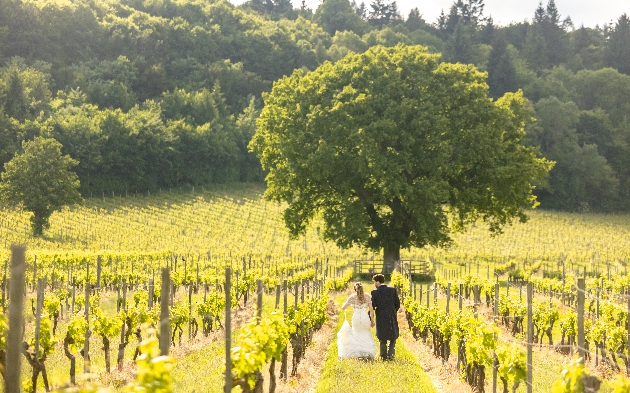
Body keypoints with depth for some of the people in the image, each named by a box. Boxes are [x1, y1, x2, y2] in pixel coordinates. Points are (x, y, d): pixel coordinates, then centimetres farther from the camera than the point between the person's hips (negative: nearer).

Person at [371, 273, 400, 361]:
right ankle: (390, 355, 1)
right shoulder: (393, 290, -4)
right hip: (392, 317, 1)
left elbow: (372, 307, -7)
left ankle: (383, 356, 16)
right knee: (392, 338, 15)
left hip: (380, 318, -1)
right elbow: (397, 304, -1)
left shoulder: (375, 292, -9)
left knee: (382, 339, 14)